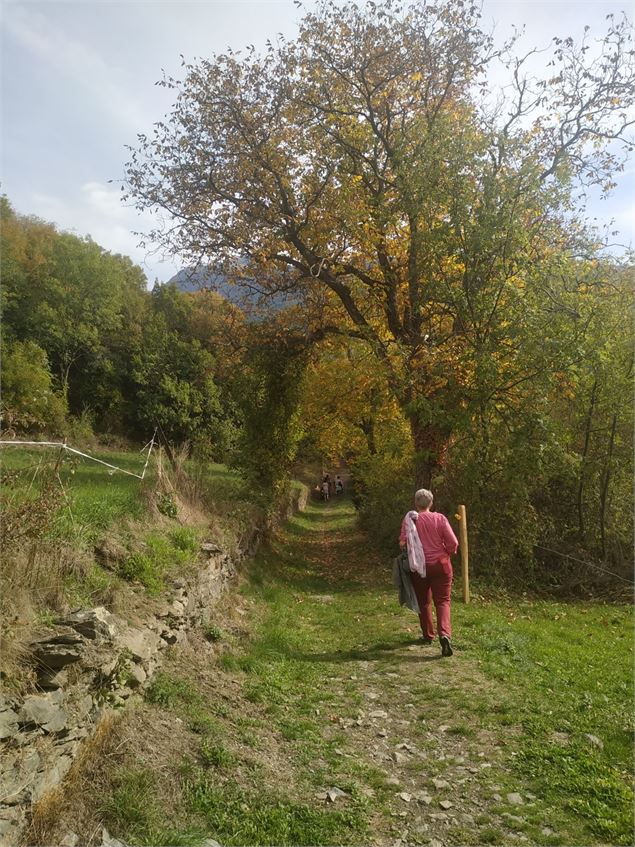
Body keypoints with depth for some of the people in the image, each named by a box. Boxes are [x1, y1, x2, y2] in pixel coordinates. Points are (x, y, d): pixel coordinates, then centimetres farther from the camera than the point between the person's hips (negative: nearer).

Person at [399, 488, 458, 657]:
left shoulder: (409, 519, -7)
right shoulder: (440, 518, -6)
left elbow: (403, 543, -13)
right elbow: (453, 543, -8)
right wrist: (447, 553, 11)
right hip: (440, 565, 0)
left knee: (423, 602, 17)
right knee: (442, 601, 4)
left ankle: (428, 635, 27)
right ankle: (445, 634, -16)